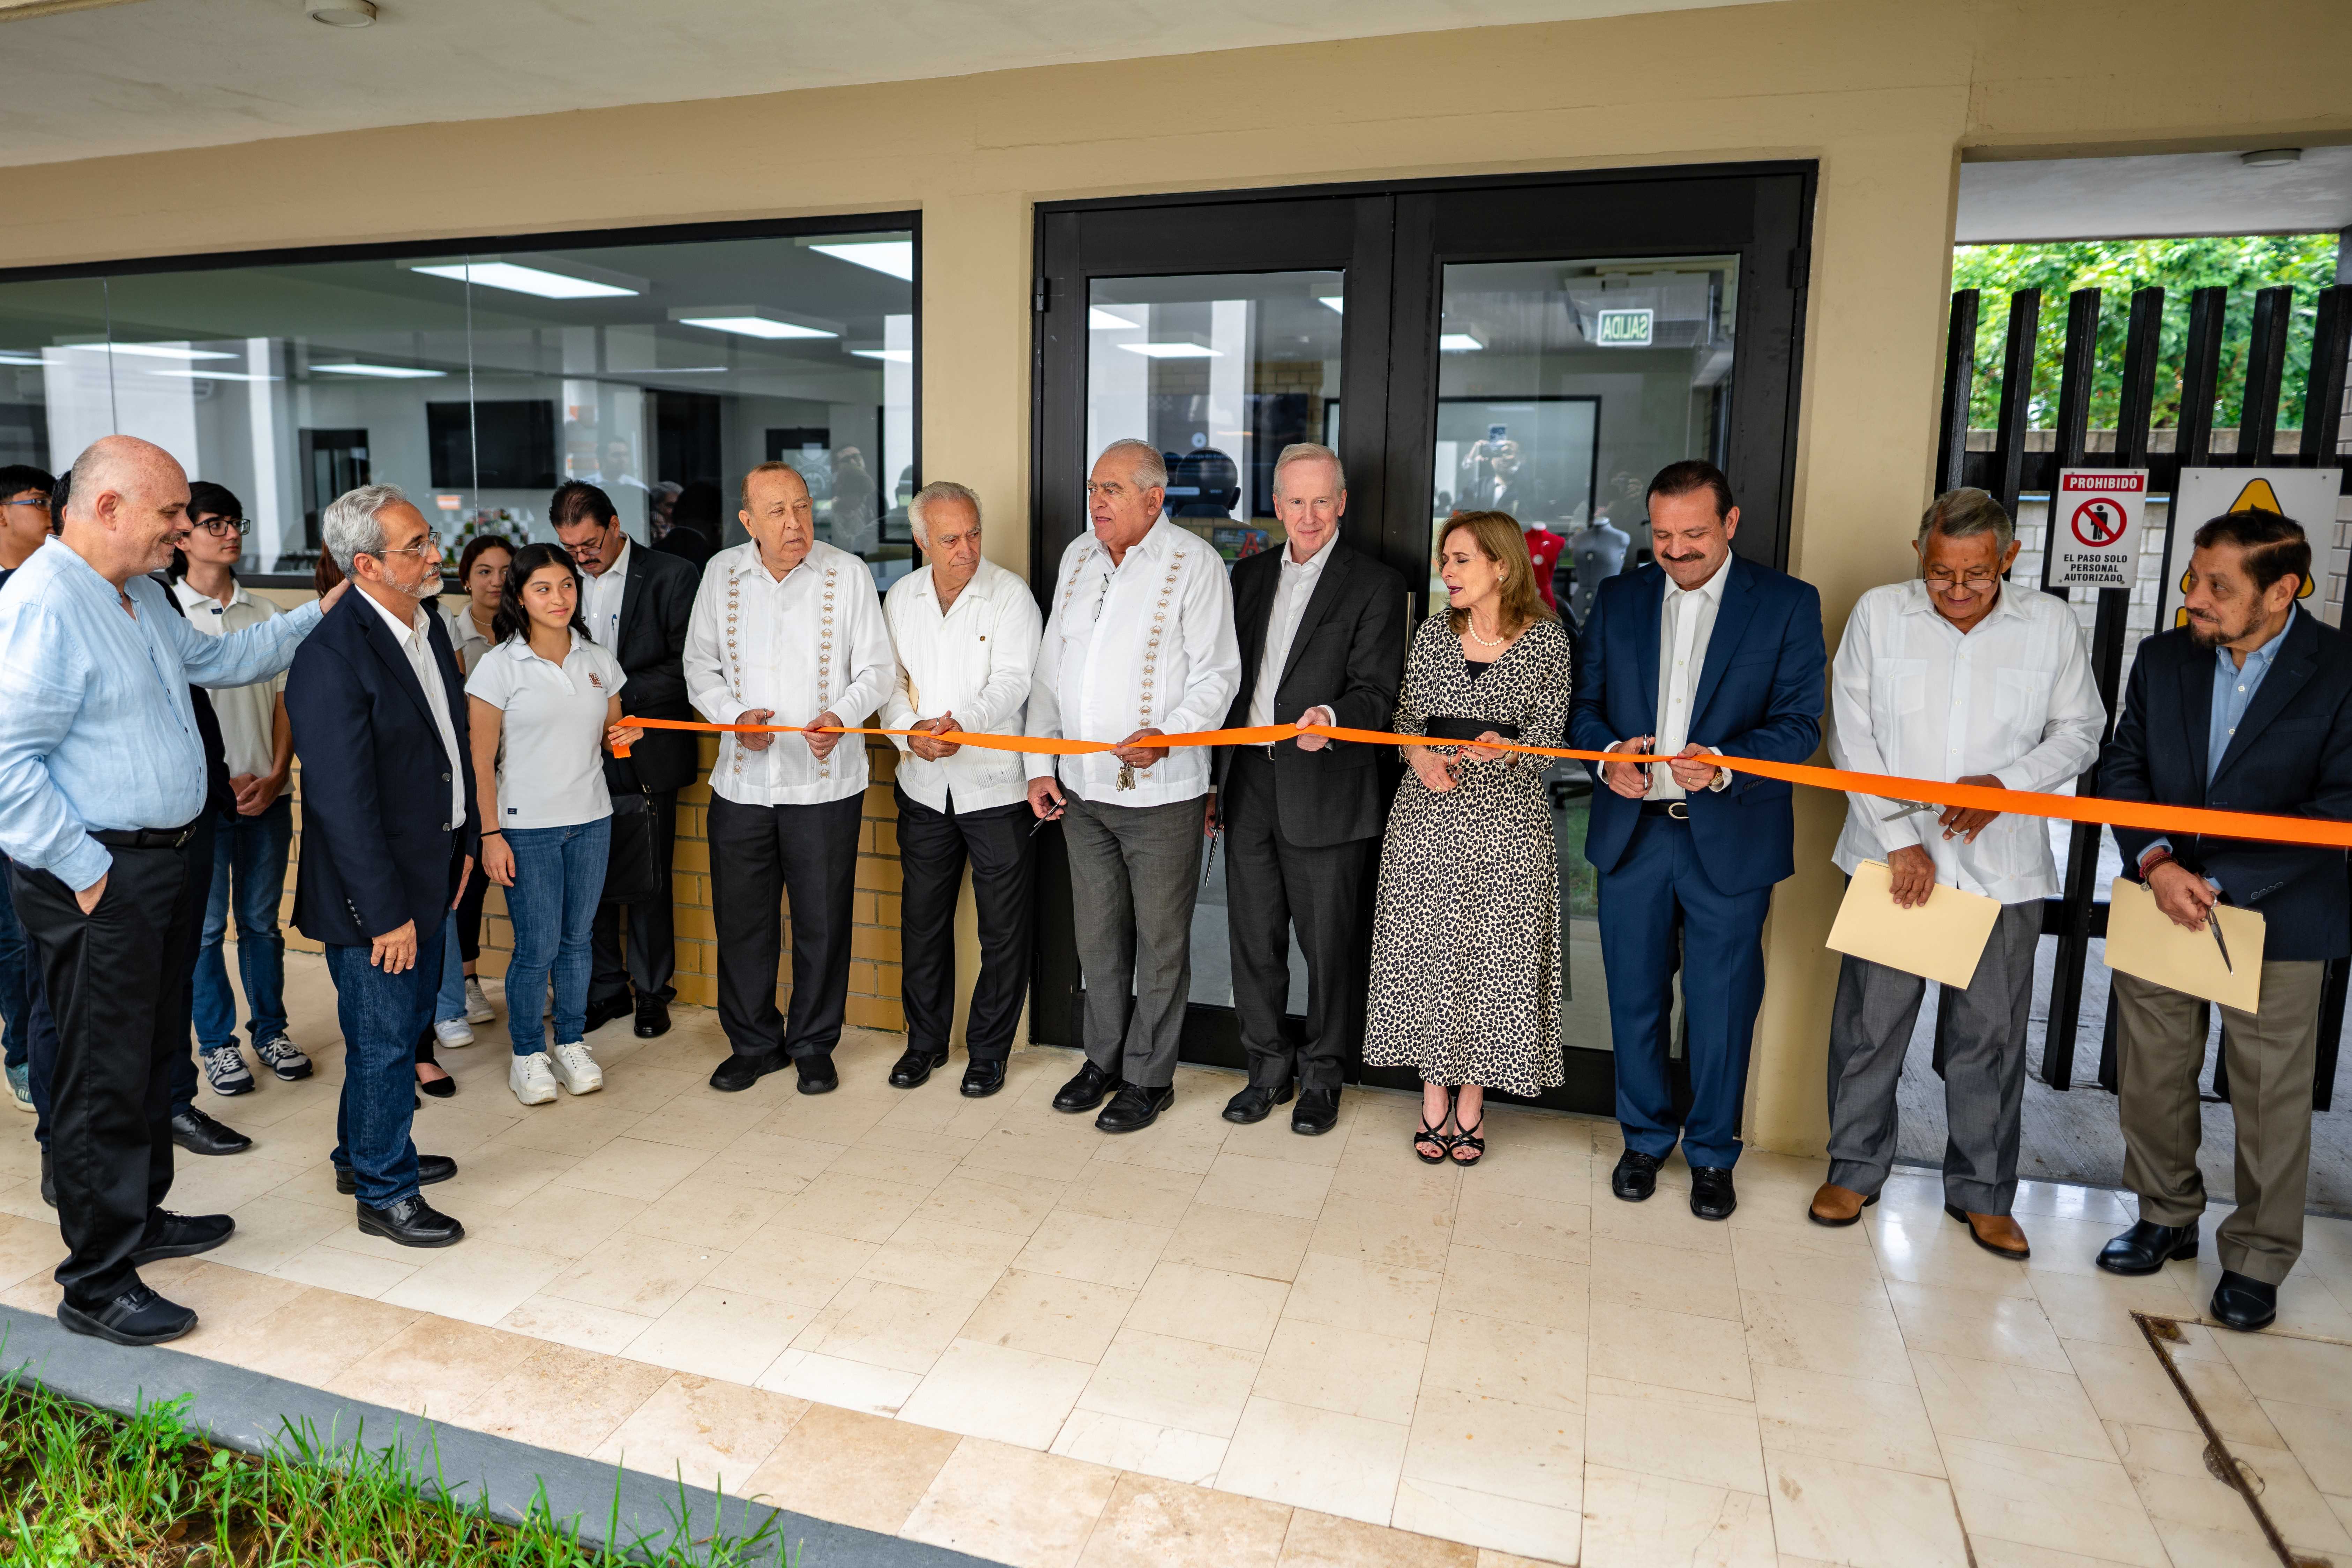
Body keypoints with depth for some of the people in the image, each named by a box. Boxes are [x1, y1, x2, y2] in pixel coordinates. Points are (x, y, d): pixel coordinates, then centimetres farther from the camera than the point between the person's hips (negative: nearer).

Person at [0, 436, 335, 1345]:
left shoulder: (142, 594, 10)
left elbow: (214, 659, 26)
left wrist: (319, 616, 20)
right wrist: (85, 872, -20)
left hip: (163, 862, 10)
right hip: (99, 881, -10)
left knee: (154, 1058, 20)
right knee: (105, 1077, 0)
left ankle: (138, 1218, 37)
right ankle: (96, 1284, 14)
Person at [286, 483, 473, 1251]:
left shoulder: (428, 624, 5)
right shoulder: (332, 654, -23)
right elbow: (342, 799, -23)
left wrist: (464, 840, 14)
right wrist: (386, 912, -21)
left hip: (429, 872, 9)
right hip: (373, 889, -9)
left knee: (405, 1021, 22)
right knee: (383, 1038, 6)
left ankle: (365, 1153, 42)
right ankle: (384, 1194, 24)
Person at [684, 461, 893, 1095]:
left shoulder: (847, 573, -2)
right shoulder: (721, 573, 5)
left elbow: (876, 668, -1)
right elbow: (700, 666, 10)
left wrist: (840, 717, -19)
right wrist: (734, 716, -8)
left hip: (825, 781, -2)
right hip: (741, 779, 2)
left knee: (822, 921, 5)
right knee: (741, 920, 10)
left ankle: (814, 1046, 24)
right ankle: (754, 1043, 28)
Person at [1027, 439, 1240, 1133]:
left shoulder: (1193, 562, -8)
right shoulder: (1078, 557, 10)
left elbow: (1217, 674, -10)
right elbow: (1051, 668, 15)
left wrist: (1168, 735, -27)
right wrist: (1040, 764, 10)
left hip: (1161, 792, -6)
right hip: (1082, 788, 6)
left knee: (1161, 940, 5)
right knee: (1097, 934, 16)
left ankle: (1149, 1077, 19)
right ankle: (1104, 1059, 32)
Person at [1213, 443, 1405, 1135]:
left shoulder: (1375, 586, -3)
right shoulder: (1249, 575, 13)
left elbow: (1377, 692, -9)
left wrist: (1331, 719, -31)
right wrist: (1215, 776, 15)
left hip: (1324, 797, -5)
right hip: (1247, 786, 5)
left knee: (1327, 944, 6)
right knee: (1254, 939, 13)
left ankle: (1321, 1075, 25)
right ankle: (1269, 1068, 29)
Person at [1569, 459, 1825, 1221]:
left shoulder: (1787, 603, -2)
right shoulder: (1619, 599, 7)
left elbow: (1798, 723, -7)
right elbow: (1585, 706, 9)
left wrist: (1723, 762, -25)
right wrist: (1607, 753, -13)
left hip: (1730, 841, -2)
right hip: (1632, 832, 3)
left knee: (1721, 1007, 8)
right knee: (1635, 999, 12)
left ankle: (1712, 1153, 27)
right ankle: (1645, 1139, 31)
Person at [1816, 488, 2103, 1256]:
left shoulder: (2051, 625, 1)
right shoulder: (1879, 614, -1)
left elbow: (2080, 731, 9)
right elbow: (1853, 738, -2)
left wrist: (2006, 783, -10)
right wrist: (1898, 838, -9)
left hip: (2002, 865, 1)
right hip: (1891, 855, 0)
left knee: (1991, 1033, 8)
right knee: (1870, 1020, 7)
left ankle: (1982, 1192, 25)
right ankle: (1855, 1169, 25)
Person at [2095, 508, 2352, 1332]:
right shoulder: (2162, 659, 2)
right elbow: (2123, 769, 2)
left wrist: (2220, 883, -18)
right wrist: (2155, 863, -15)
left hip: (2276, 916, -4)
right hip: (2158, 902, 4)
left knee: (2271, 1099, 6)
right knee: (2151, 1077, 13)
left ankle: (2257, 1258, 24)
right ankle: (2168, 1218, 34)